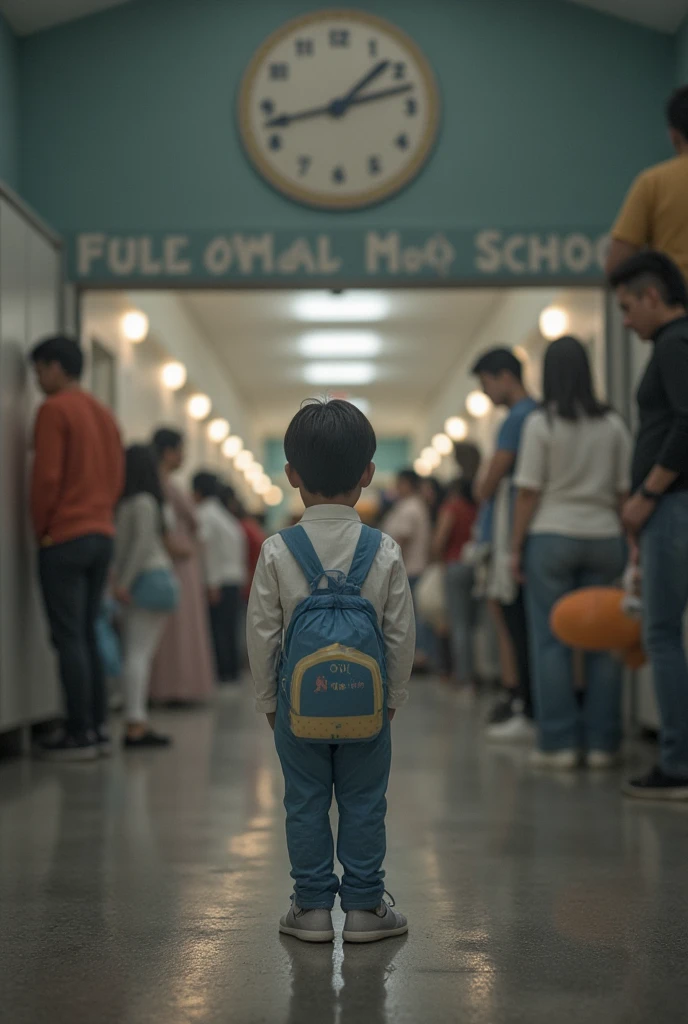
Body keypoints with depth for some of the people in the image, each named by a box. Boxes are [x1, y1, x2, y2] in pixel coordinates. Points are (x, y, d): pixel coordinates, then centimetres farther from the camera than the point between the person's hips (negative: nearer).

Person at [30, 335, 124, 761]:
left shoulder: (54, 409, -8)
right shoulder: (105, 414, 16)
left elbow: (47, 475, -14)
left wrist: (41, 528, -3)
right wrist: (102, 516, 16)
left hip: (64, 538, -8)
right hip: (103, 535, 8)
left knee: (69, 637, -6)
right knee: (89, 635, 12)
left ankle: (80, 734, -6)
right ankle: (99, 728, 12)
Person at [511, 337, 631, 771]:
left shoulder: (541, 424, -6)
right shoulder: (614, 424, 3)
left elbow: (529, 492, -6)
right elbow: (624, 491, 4)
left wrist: (517, 546, 1)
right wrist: (627, 542, 12)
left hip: (552, 537, -3)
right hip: (605, 538, 3)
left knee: (552, 641, 2)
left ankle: (560, 743, 1)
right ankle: (602, 743, 7)